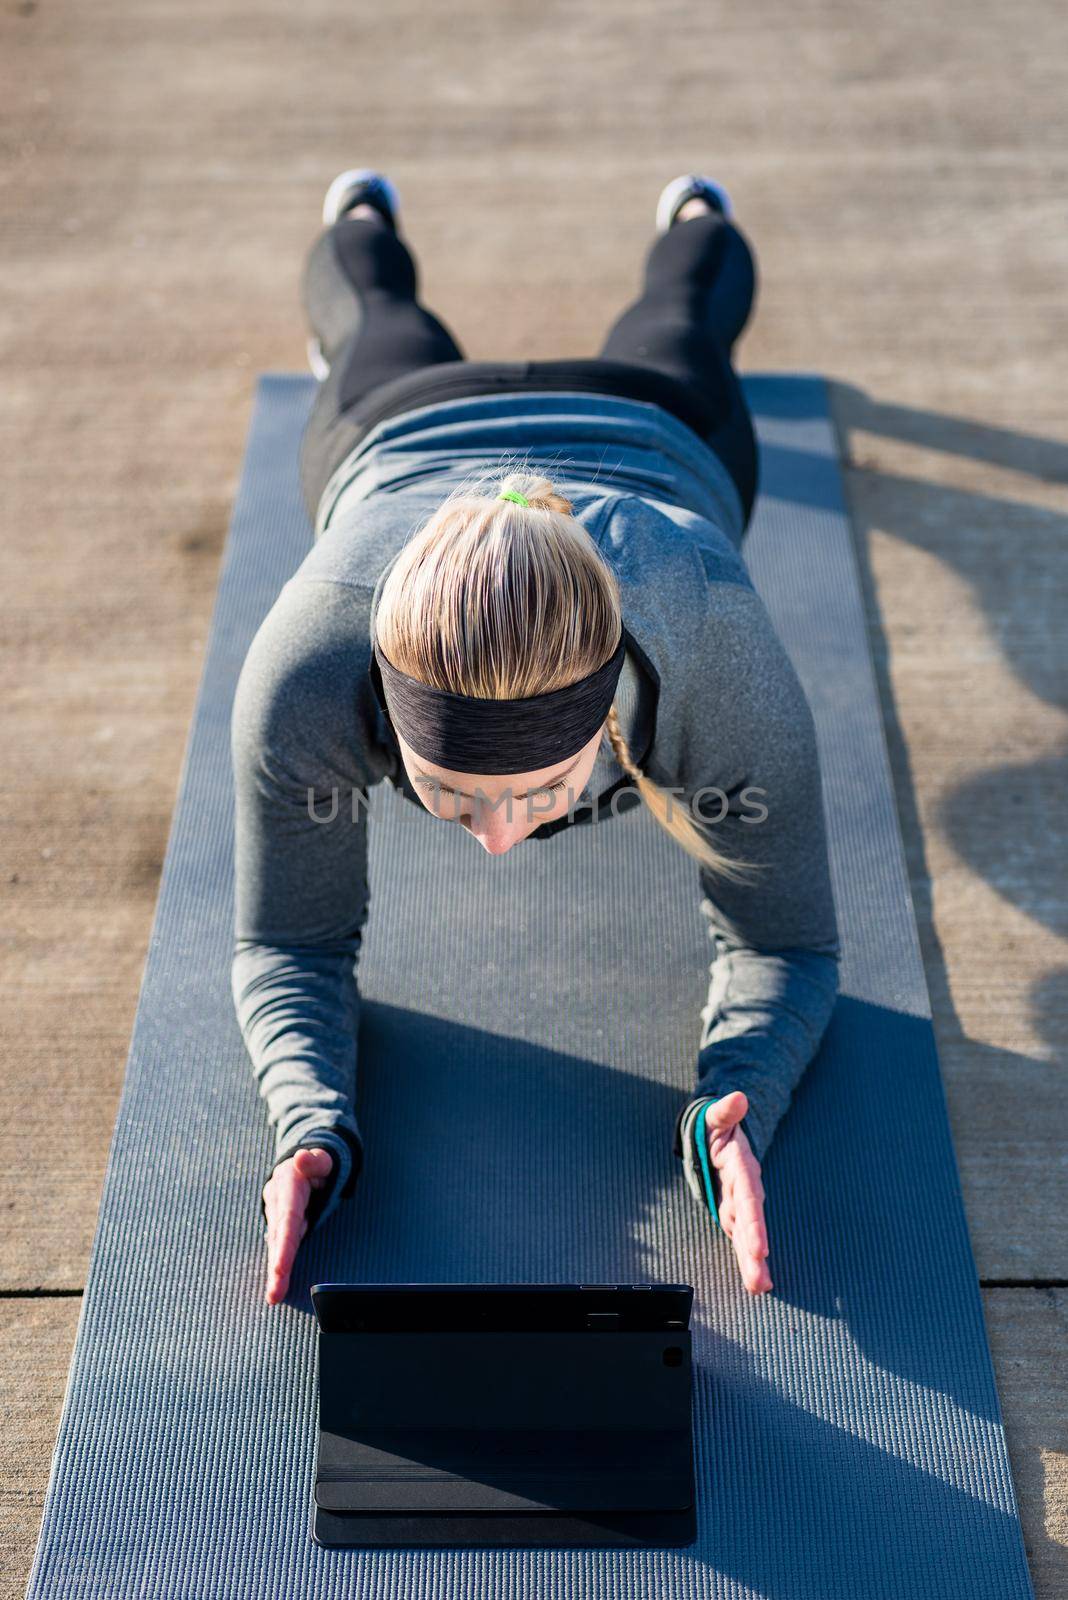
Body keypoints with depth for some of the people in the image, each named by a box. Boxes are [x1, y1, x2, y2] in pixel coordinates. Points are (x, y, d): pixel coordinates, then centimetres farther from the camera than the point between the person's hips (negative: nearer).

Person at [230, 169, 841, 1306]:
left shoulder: (717, 650, -50)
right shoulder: (307, 669, -48)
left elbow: (785, 940, -35)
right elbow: (287, 944, -32)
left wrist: (734, 1106, -55)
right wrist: (314, 1127, -51)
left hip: (658, 446, 0)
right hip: (395, 441, 0)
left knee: (674, 338, 39)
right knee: (389, 339, 39)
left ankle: (697, 224, 73)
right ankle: (360, 223, 73)